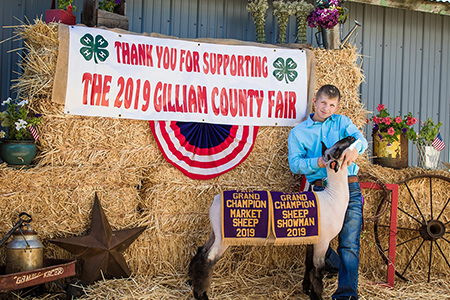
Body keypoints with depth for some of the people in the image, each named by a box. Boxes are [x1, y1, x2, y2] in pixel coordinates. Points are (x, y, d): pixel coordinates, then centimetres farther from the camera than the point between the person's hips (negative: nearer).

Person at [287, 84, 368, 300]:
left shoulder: (342, 122, 17)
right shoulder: (298, 132, 13)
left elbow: (360, 138, -3)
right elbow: (295, 164, 0)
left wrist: (354, 148, -28)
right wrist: (319, 162, -19)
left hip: (349, 187, 0)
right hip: (320, 190, 0)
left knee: (349, 244, -10)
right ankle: (337, 267, 31)